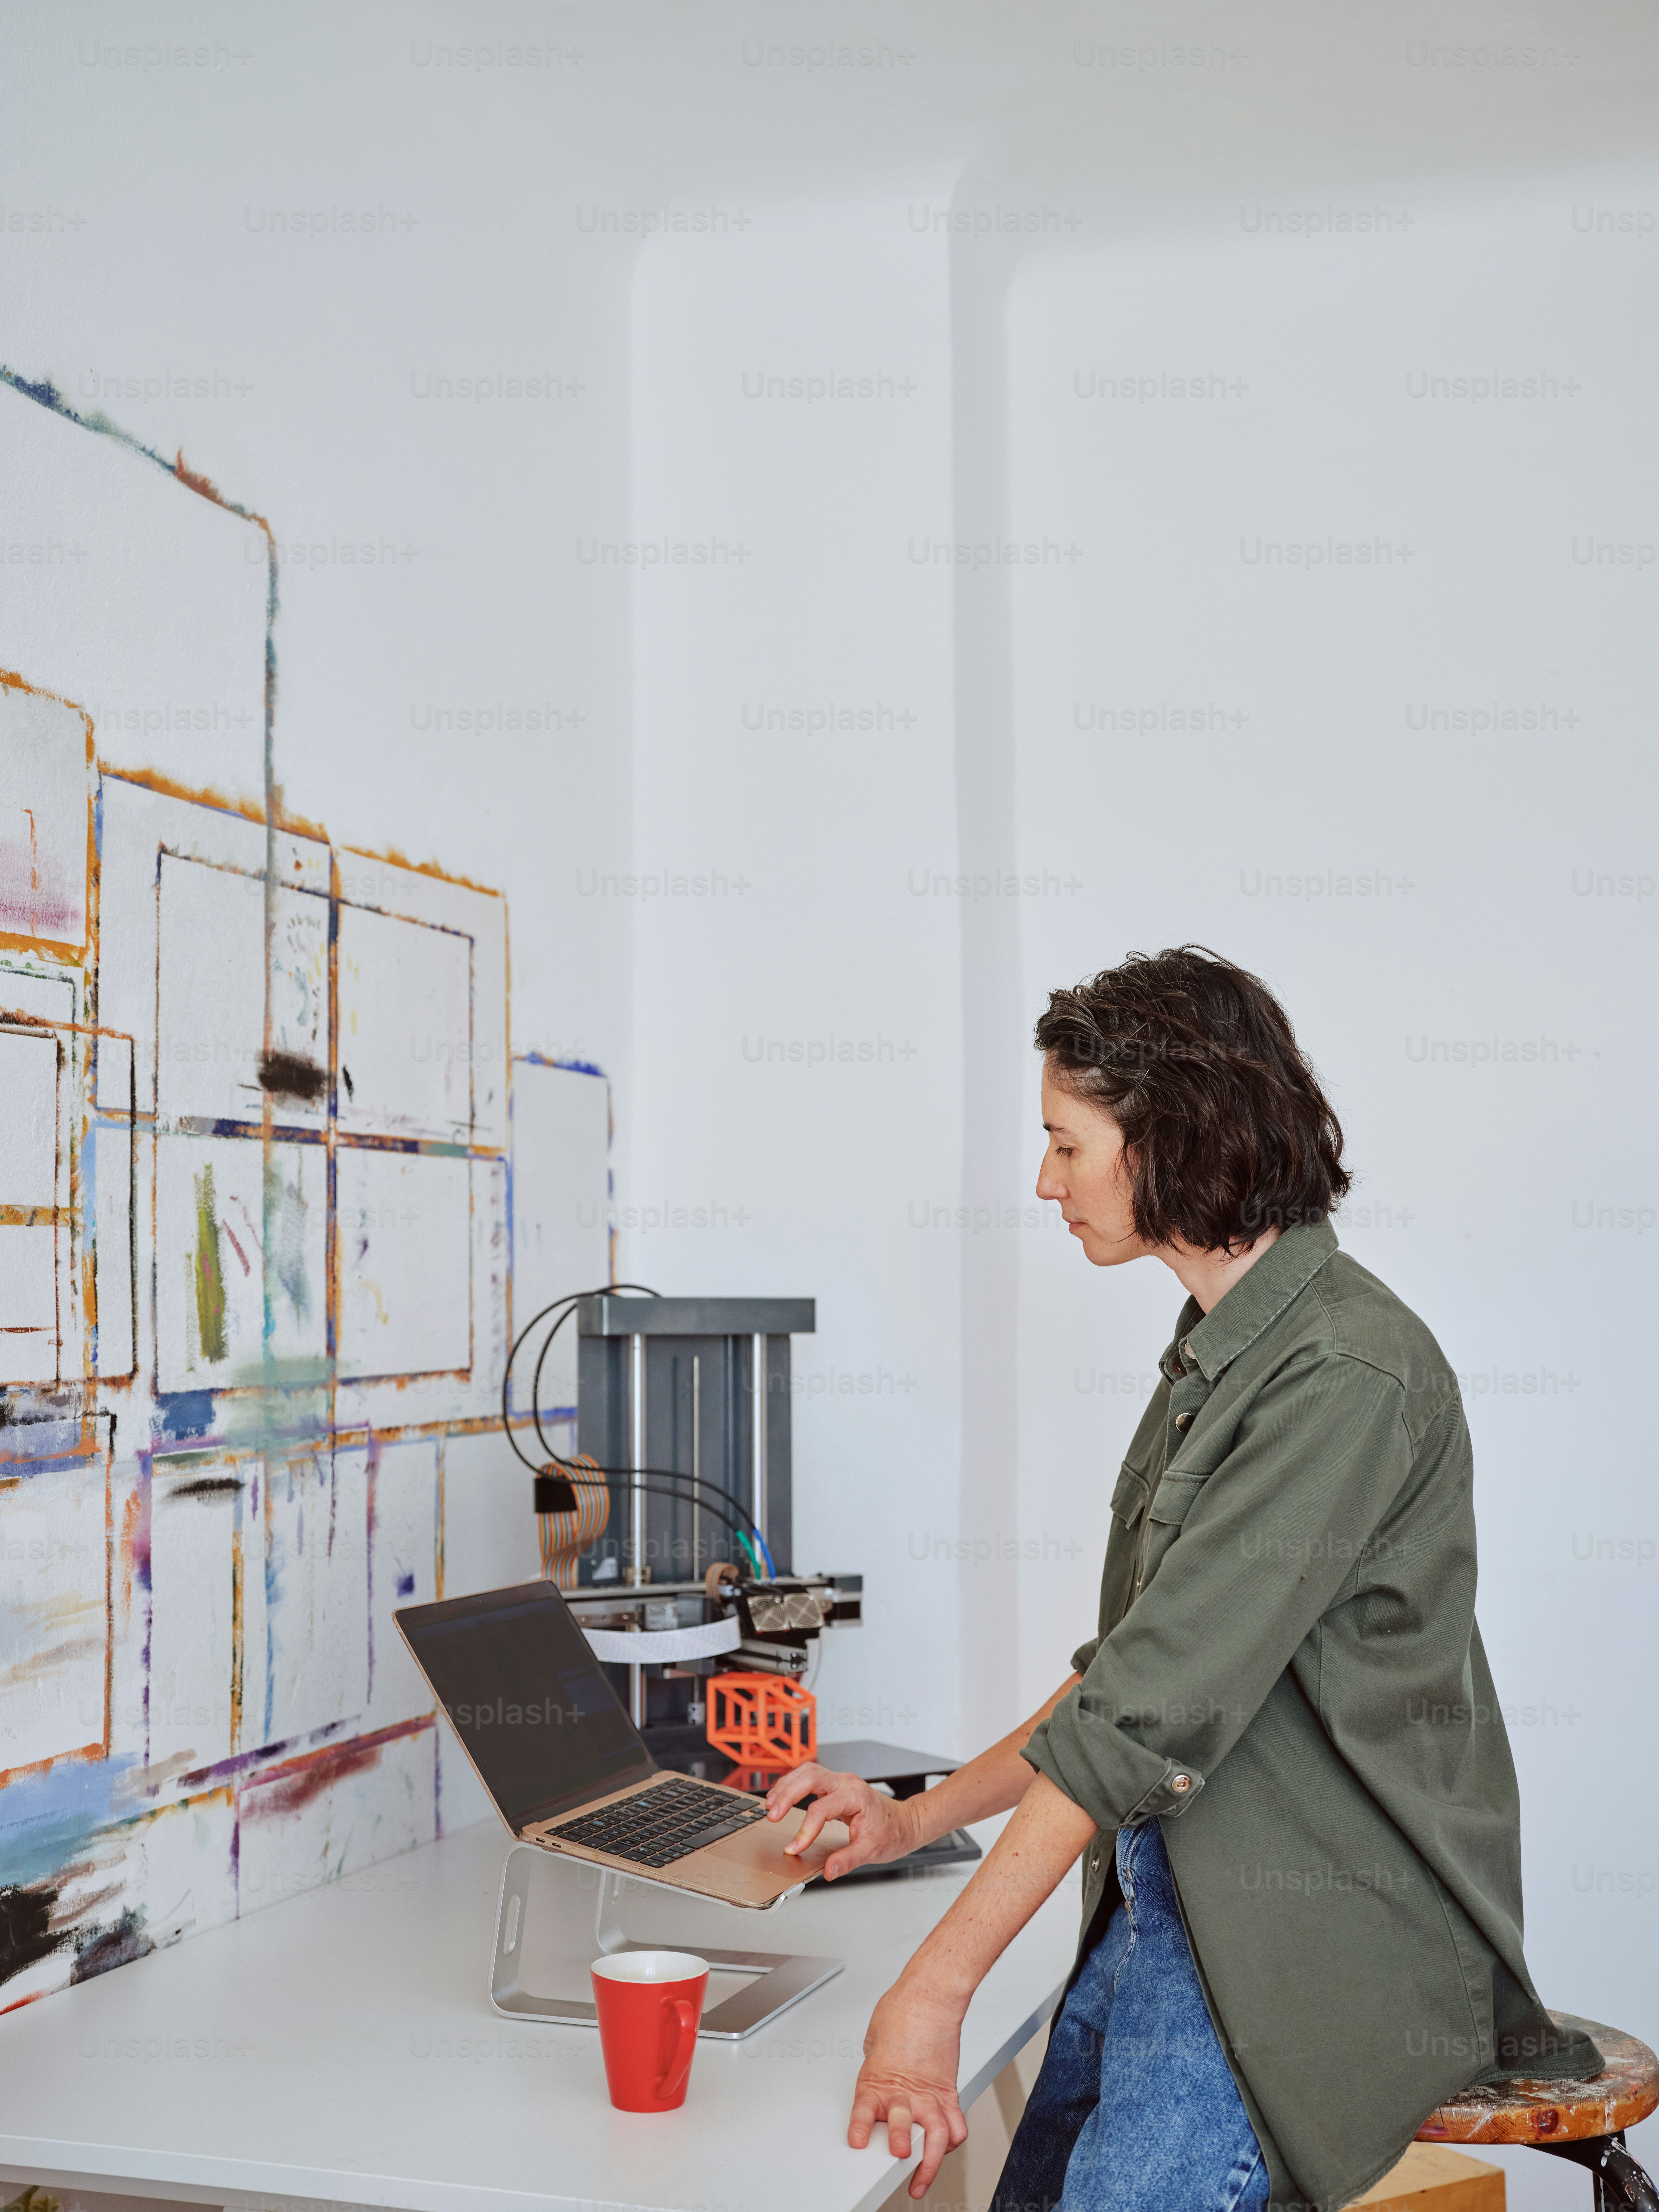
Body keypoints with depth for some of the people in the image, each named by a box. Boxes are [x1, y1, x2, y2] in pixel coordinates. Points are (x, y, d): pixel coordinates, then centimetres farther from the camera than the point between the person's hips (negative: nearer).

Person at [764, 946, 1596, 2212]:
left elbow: (1152, 1712, -23)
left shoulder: (1345, 1375, -19)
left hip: (1316, 1946, -8)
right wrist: (919, 1819, 13)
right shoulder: (1223, 1350, 11)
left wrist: (938, 1985, -22)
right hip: (1170, 1898, 8)